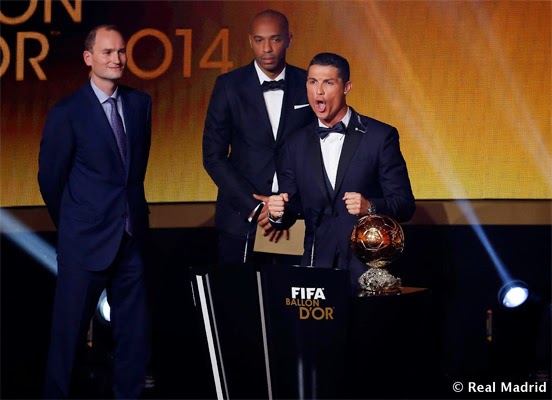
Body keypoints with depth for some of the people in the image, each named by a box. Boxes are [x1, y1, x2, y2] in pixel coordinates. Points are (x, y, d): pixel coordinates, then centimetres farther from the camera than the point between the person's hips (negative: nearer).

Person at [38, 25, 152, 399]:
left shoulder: (140, 103, 6)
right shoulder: (67, 112, -9)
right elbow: (50, 178, -1)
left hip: (132, 237, 5)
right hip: (86, 241, -4)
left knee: (135, 333, 9)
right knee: (70, 330, 5)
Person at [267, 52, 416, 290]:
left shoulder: (380, 136, -2)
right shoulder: (296, 145, 10)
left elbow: (405, 205, -4)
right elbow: (289, 213, 11)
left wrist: (369, 207, -23)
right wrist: (277, 213, -12)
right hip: (317, 268, 3)